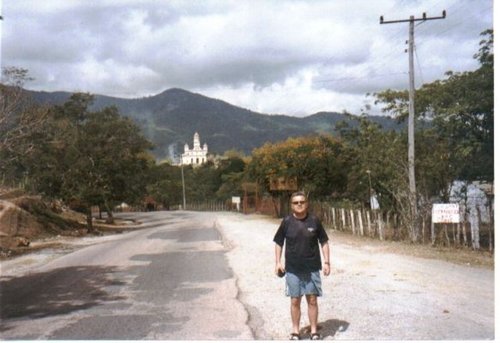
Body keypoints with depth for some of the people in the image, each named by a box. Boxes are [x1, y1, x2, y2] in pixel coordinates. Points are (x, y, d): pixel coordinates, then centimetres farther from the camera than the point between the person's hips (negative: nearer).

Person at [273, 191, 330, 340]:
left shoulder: (314, 220, -3)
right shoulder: (287, 221, -3)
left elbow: (324, 242, 4)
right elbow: (279, 243, 6)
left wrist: (326, 262, -1)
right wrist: (278, 262, -1)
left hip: (312, 268, 0)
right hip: (292, 269, 0)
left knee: (312, 300, 6)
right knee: (295, 301, 8)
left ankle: (314, 331, 19)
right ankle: (295, 331, 22)